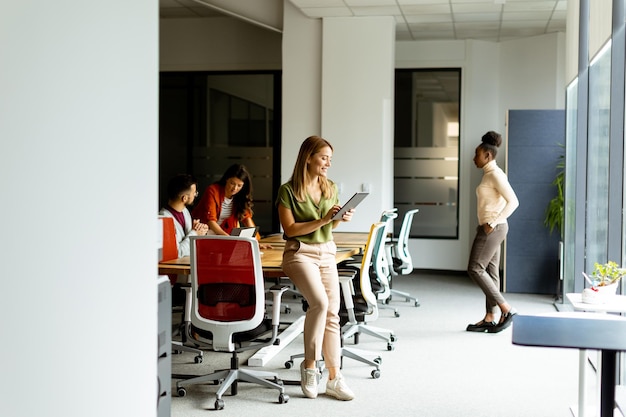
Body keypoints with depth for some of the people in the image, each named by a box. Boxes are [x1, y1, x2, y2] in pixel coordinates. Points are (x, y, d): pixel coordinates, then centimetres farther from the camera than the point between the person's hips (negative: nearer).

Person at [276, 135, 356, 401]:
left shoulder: (331, 189, 10)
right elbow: (290, 229, -12)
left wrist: (340, 219, -1)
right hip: (300, 253, -5)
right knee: (319, 302, -27)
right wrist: (322, 220, -19)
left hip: (327, 253, 6)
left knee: (332, 313, -3)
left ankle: (334, 379, 2)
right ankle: (309, 364, -11)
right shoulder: (288, 190, -7)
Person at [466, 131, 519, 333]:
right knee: (490, 271, 9)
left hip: (493, 228, -10)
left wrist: (492, 223, -20)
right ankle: (489, 318, 13)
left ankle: (506, 309, -5)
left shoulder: (495, 174, -14)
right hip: (490, 228, 10)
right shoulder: (489, 174, 15)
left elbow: (513, 201, -21)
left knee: (475, 269, -8)